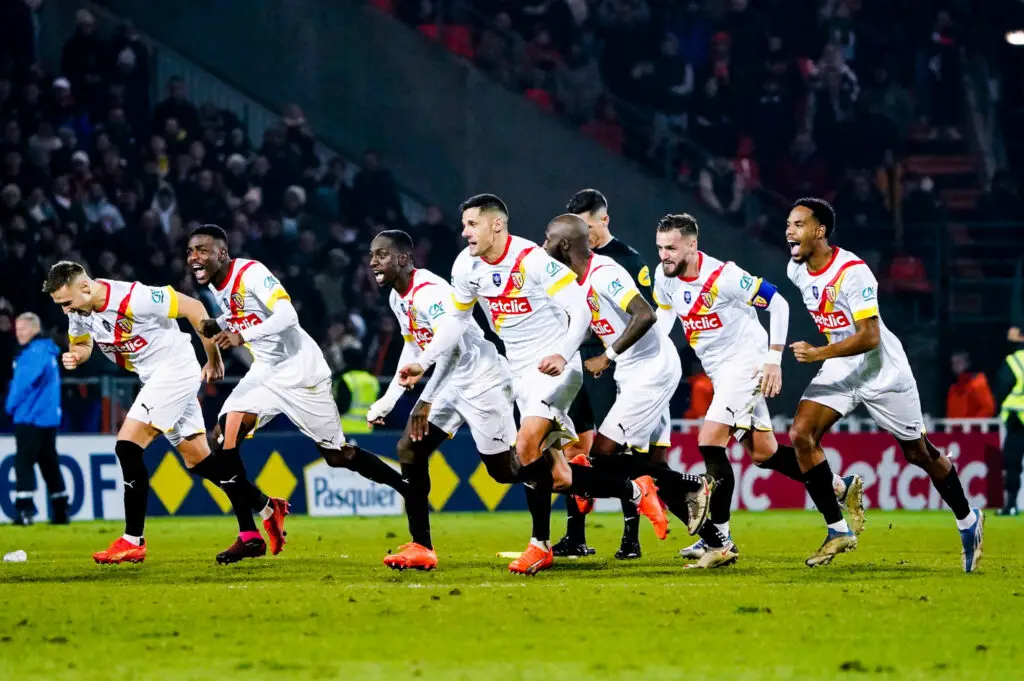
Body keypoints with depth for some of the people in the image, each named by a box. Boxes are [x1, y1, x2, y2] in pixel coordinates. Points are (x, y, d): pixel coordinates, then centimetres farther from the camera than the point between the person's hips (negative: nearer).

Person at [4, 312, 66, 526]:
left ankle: (25, 510, -20)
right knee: (49, 464, 13)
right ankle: (60, 512, 16)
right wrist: (14, 404, 13)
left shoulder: (35, 352, -13)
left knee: (24, 462, -12)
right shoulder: (47, 351, 18)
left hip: (31, 418, -10)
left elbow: (25, 383, -19)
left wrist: (10, 405, -5)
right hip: (48, 418, 10)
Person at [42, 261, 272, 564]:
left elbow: (193, 308, -18)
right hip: (154, 378, 9)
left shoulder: (132, 298, -26)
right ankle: (251, 536, 11)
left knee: (127, 445, -16)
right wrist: (75, 356, -9)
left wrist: (214, 359, -8)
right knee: (198, 459, 8)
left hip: (175, 368, -9)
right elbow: (82, 344, 18)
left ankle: (133, 541, -12)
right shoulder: (78, 311, -3)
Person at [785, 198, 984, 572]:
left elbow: (870, 337, -31)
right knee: (801, 435, -14)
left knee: (920, 453, 7)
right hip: (840, 370, 7)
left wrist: (819, 354, -39)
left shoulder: (852, 271, -27)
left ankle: (967, 521, 30)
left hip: (882, 370, -7)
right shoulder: (796, 269, -3)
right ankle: (837, 531, -7)